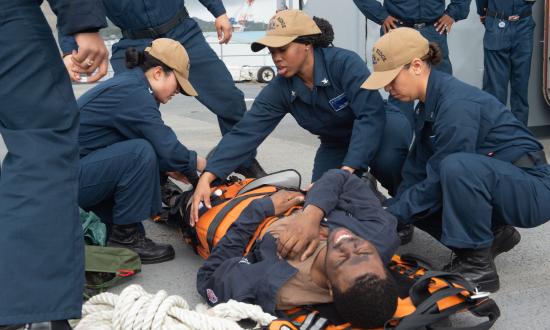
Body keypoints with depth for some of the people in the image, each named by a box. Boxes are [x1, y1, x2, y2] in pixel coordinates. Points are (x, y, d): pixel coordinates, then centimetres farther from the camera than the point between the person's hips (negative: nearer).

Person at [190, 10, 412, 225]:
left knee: (396, 127, -37)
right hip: (337, 144, 4)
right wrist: (207, 177, -34)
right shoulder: (280, 89, -18)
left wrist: (347, 170, -49)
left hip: (378, 127, -4)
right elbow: (246, 132, -23)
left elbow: (371, 114, -40)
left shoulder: (344, 63, -31)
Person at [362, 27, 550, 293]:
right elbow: (417, 171, 5)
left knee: (456, 167, -36)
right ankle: (494, 234, 13)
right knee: (414, 198, 1)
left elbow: (439, 181, -23)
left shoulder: (456, 104, -25)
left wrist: (391, 215, -16)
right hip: (495, 182, 9)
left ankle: (478, 266, -18)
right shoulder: (429, 103, 4)